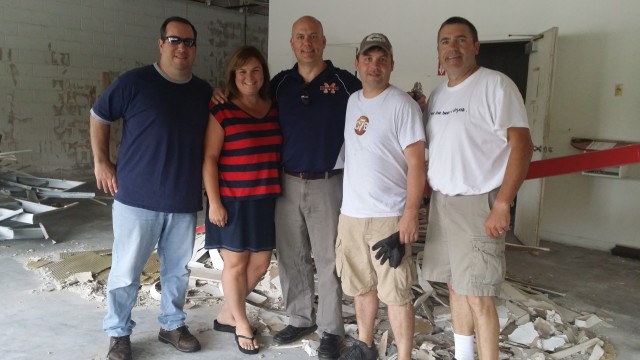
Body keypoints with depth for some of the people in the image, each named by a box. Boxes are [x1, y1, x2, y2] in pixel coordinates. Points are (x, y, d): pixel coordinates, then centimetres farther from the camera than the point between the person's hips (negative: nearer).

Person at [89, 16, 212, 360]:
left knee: (177, 270, 15)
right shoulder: (134, 82, -6)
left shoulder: (204, 91, 7)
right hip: (137, 198, -4)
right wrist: (102, 162, 1)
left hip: (185, 200, 4)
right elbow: (98, 116, 5)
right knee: (125, 271, 6)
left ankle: (172, 325, 33)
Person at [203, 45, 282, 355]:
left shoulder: (275, 110, 7)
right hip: (233, 200, -5)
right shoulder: (222, 113, -7)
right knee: (236, 263, 6)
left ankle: (227, 314, 32)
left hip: (266, 200, 5)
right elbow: (209, 159, -9)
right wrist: (214, 202, -13)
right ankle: (241, 324, 27)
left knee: (260, 263, 11)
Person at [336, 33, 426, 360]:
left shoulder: (402, 105, -9)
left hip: (389, 215, -6)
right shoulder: (351, 101, 10)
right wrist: (349, 205, 13)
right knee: (362, 285, 18)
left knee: (396, 292, 0)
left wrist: (411, 214, -18)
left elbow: (416, 163, -12)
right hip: (351, 213, 6)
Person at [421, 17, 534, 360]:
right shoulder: (437, 94, 13)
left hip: (478, 203, -7)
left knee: (478, 296, -4)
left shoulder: (496, 84, -9)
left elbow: (522, 145, -14)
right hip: (440, 202, 7)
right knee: (456, 287, 14)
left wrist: (502, 204, -19)